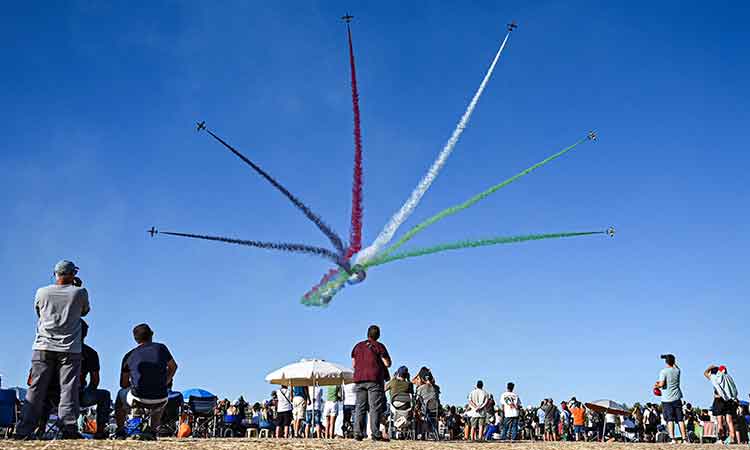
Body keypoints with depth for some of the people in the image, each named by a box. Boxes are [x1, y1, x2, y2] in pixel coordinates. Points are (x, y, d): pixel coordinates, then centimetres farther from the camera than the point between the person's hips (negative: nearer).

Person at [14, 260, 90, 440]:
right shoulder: (80, 292, 1)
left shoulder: (42, 292, 6)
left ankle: (24, 430, 1)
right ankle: (69, 429, -9)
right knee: (69, 389, -3)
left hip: (43, 347, 2)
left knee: (36, 389, 4)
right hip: (70, 349, -2)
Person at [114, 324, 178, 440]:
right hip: (159, 401, 1)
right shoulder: (161, 348, 6)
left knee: (121, 394, 33)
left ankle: (120, 431, 33)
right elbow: (173, 367, 21)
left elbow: (124, 384, 10)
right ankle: (153, 431, 27)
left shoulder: (129, 356, 5)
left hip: (138, 399, -1)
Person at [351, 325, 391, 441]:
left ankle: (358, 433, 1)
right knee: (375, 407, -4)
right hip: (375, 380, -4)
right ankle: (375, 434, -9)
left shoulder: (358, 346, 14)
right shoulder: (379, 346, 0)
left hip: (359, 379, 4)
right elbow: (387, 363, -3)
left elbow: (353, 364, 15)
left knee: (360, 407, 6)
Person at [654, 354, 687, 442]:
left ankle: (672, 438, -11)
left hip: (667, 399, -4)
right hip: (677, 398, 4)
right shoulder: (677, 370, 5)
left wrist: (656, 386, 3)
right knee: (680, 419, 6)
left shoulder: (664, 371, -9)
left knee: (670, 420, -3)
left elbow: (661, 384, -16)